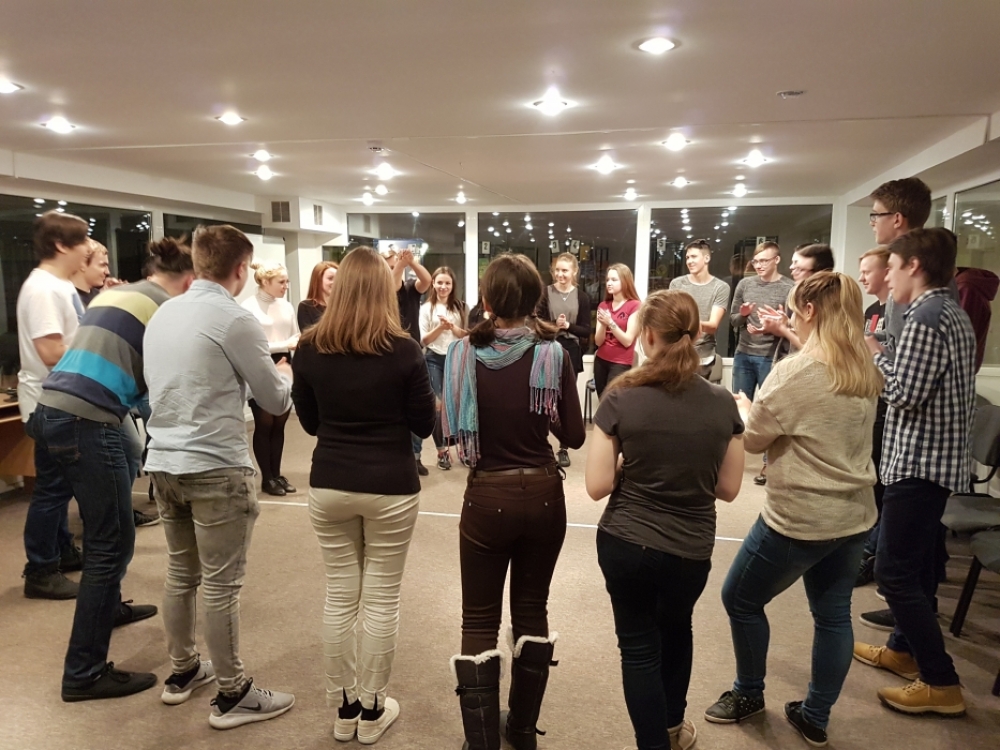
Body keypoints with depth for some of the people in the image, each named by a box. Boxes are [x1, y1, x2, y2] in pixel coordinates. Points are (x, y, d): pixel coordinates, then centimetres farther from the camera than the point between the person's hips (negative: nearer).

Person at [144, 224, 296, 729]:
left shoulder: (162, 314, 8)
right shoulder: (235, 320, -14)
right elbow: (276, 402, -7)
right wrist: (287, 376, 16)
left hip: (163, 462, 8)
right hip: (215, 467, -8)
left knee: (180, 573, 19)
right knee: (220, 585, 2)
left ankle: (182, 671, 35)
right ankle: (232, 695, 15)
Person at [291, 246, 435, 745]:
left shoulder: (309, 349, -3)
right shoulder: (403, 350, -12)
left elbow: (309, 423, 8)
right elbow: (424, 425, -2)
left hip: (328, 486, 3)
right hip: (390, 488, -3)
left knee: (339, 597, 14)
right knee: (381, 600, 9)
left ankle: (343, 709, 28)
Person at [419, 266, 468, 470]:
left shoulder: (459, 307, 4)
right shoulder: (426, 308, 0)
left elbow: (467, 336, 2)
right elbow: (423, 340, -3)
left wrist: (452, 327, -16)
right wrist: (440, 327, -17)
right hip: (434, 360, -1)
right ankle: (442, 450, 7)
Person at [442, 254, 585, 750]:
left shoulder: (464, 353, -9)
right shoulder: (553, 353, -9)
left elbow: (451, 426, 0)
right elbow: (573, 435, -5)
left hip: (487, 497, -1)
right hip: (543, 495, 2)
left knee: (479, 621, 13)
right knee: (531, 610, 19)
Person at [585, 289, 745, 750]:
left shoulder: (621, 399, -16)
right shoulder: (723, 403, -8)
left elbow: (597, 486, -14)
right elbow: (728, 488, -1)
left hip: (625, 544, -3)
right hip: (691, 550, 4)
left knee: (638, 646, 15)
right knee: (676, 628, 30)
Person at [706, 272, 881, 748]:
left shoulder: (794, 373, -21)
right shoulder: (866, 371, 2)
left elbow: (752, 440, -11)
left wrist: (744, 409, 11)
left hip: (799, 518, -7)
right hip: (854, 514, 8)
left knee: (741, 599, 12)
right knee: (833, 615, 16)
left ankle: (748, 693, 30)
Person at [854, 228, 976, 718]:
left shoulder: (925, 317, -18)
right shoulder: (953, 314, 13)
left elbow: (904, 394, -22)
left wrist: (874, 354, -8)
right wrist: (881, 358, 11)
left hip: (919, 461, -10)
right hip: (941, 458, 10)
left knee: (894, 569, -4)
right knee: (916, 562, 20)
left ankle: (941, 682, 4)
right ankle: (905, 649, 34)